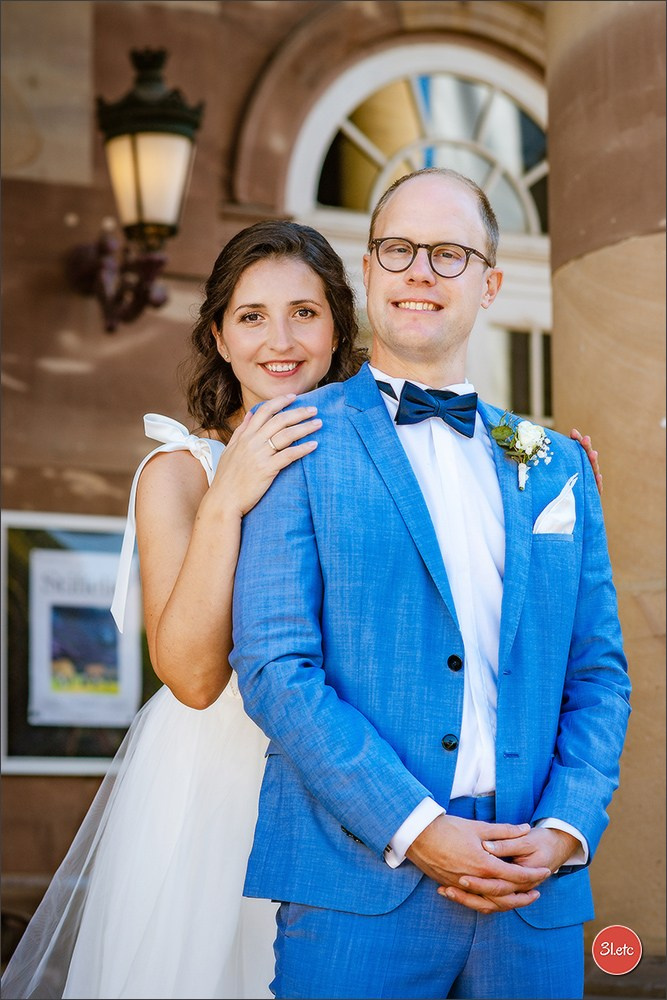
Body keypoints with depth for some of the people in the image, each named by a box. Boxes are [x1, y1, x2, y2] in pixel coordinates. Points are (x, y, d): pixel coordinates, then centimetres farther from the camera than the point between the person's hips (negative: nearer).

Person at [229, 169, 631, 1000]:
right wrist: (415, 829, -14)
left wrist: (567, 827, -4)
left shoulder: (557, 466, 13)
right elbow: (274, 665, -7)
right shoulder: (302, 442, 1)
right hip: (359, 884, -3)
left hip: (535, 895, 3)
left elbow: (599, 672, 13)